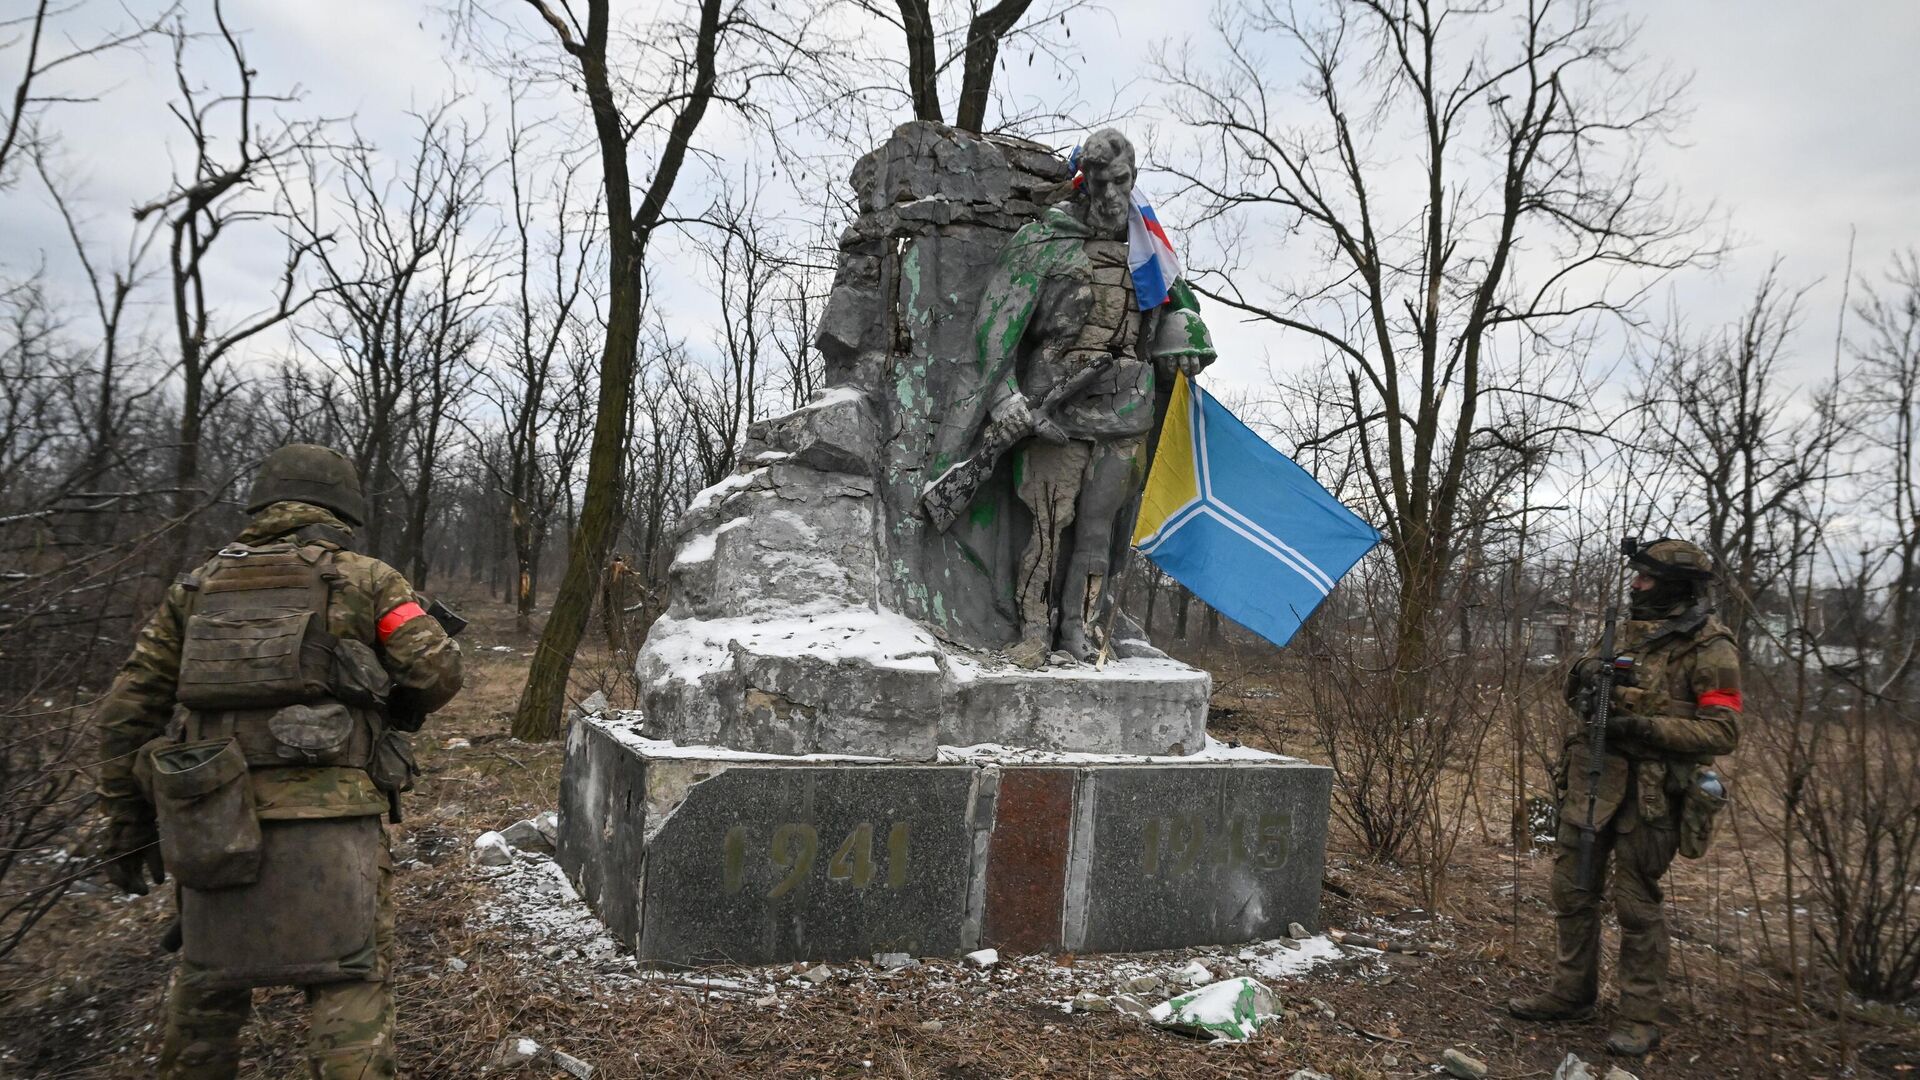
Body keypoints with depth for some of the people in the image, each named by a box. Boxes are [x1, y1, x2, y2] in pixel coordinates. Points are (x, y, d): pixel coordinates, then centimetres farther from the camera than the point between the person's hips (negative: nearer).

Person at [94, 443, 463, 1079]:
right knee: (349, 983, 3)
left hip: (212, 826, 4)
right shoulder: (365, 580, 3)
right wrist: (382, 710, 17)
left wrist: (128, 824, 19)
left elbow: (128, 711, 13)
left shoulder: (198, 588, 14)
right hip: (326, 826, -4)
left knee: (209, 980, 22)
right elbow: (436, 673, -5)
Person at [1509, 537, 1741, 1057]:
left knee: (1637, 903, 0)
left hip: (1647, 791, -7)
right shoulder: (1630, 629, 12)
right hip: (1592, 776, 7)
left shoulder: (1710, 649, -9)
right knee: (1572, 887, 12)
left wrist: (1646, 726, -22)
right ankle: (1571, 994, 25)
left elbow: (1722, 732, -14)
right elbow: (1578, 695, 18)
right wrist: (1585, 673, -5)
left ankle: (1640, 1018, 13)